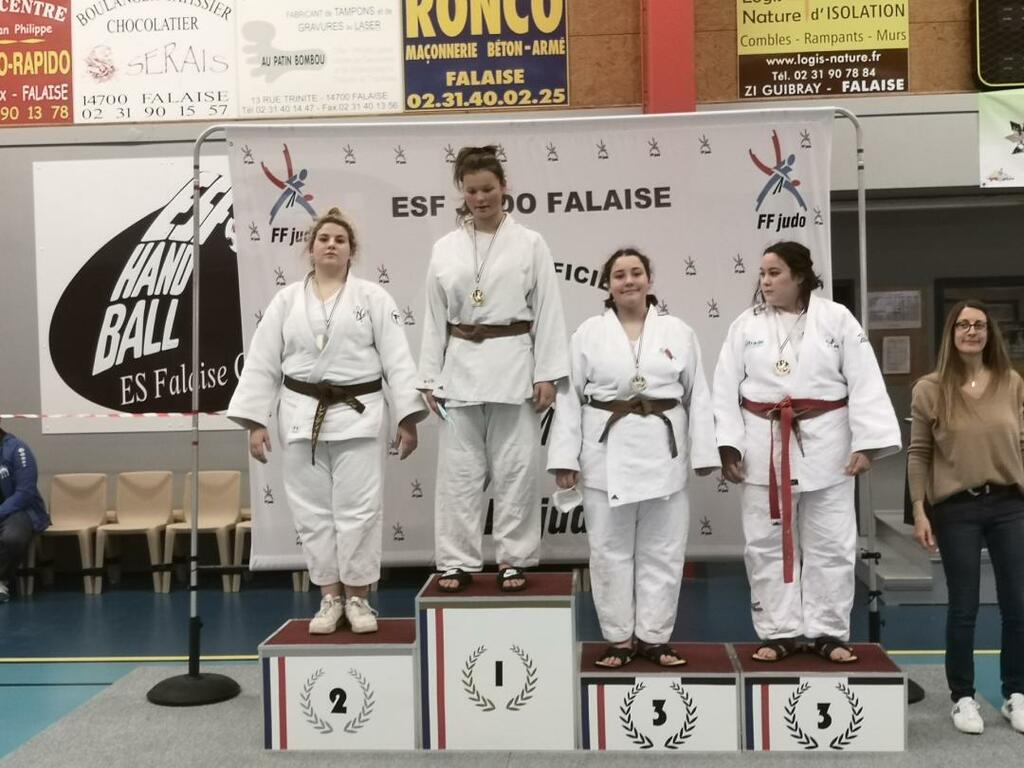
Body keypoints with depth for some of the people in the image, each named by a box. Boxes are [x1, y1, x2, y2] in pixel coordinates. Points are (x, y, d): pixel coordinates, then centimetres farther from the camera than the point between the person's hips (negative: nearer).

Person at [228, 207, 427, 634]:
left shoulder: (373, 297, 1)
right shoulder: (286, 300, 6)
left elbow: (397, 359, -3)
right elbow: (262, 363, 5)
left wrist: (407, 418, -8)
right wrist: (255, 421, -1)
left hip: (357, 415, -2)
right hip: (302, 416, 2)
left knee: (358, 507, -1)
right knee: (312, 509, 6)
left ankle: (357, 597, 14)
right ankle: (330, 597, 19)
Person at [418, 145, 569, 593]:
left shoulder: (530, 243, 1)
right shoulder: (445, 249, 7)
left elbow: (547, 312, -1)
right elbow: (435, 318, 8)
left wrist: (547, 374, -6)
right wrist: (429, 379, 5)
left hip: (513, 364, -2)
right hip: (461, 366, 2)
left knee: (514, 468, 4)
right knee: (459, 469, 6)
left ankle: (513, 560, 16)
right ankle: (458, 561, 16)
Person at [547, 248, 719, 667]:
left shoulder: (678, 332, 5)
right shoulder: (588, 333, 2)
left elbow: (697, 396, 5)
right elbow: (569, 397, 0)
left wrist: (703, 452, 0)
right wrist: (565, 457, -6)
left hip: (663, 453, 1)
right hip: (607, 454, -1)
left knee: (662, 550, 7)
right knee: (610, 550, 6)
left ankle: (653, 636, 21)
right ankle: (619, 638, 19)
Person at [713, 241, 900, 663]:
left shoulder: (837, 318, -2)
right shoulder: (746, 324, 3)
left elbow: (865, 383, -4)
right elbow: (726, 388, 0)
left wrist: (866, 443, -11)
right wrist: (727, 445, -7)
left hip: (824, 445, -1)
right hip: (766, 446, 1)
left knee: (830, 545, 6)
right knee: (767, 545, 6)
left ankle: (828, 632, 20)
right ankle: (779, 632, 19)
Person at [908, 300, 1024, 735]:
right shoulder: (930, 389, -3)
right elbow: (918, 455, -1)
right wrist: (919, 511, -6)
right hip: (956, 509, -2)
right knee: (963, 608, 6)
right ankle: (963, 697, 20)